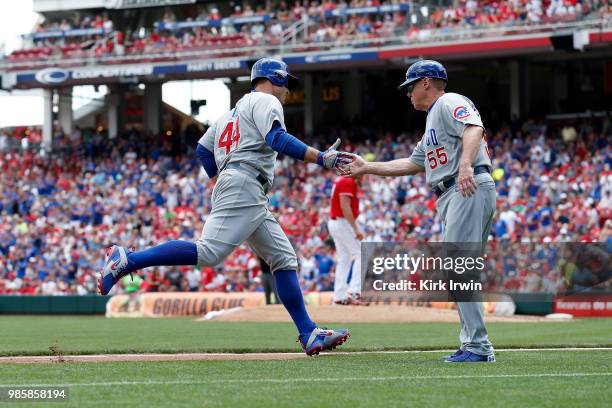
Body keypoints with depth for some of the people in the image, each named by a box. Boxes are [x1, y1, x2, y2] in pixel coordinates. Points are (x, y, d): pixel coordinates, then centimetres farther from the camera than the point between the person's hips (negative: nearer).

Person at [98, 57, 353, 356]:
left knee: (285, 259, 6)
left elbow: (203, 148, 26)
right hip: (244, 185, -11)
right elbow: (277, 139, -15)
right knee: (208, 252, -24)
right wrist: (321, 158, -19)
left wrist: (221, 182, 29)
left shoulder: (235, 108, 30)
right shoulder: (266, 101, 3)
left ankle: (309, 334, 0)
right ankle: (127, 260, -24)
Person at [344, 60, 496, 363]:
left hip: (470, 190, -11)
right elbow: (412, 164, 37)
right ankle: (475, 346, 9)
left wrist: (465, 164, -38)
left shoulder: (450, 103, -1)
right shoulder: (432, 122, 30)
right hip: (450, 197, 11)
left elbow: (474, 128, -21)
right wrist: (367, 168, 37)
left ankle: (477, 346, -18)